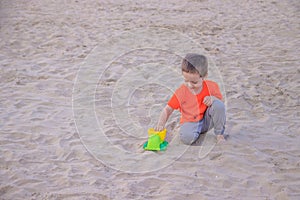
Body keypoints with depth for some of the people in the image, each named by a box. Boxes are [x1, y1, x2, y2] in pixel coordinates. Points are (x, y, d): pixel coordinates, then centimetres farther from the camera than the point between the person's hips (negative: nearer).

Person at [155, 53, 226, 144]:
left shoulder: (211, 86, -10)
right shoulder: (181, 92, -15)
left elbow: (220, 101, 3)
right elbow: (167, 109, -12)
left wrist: (213, 98, -22)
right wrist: (160, 124, -29)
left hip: (207, 120, 2)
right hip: (190, 122, -2)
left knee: (218, 104, -26)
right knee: (186, 137, -35)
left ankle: (219, 134, -6)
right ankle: (198, 132, 4)